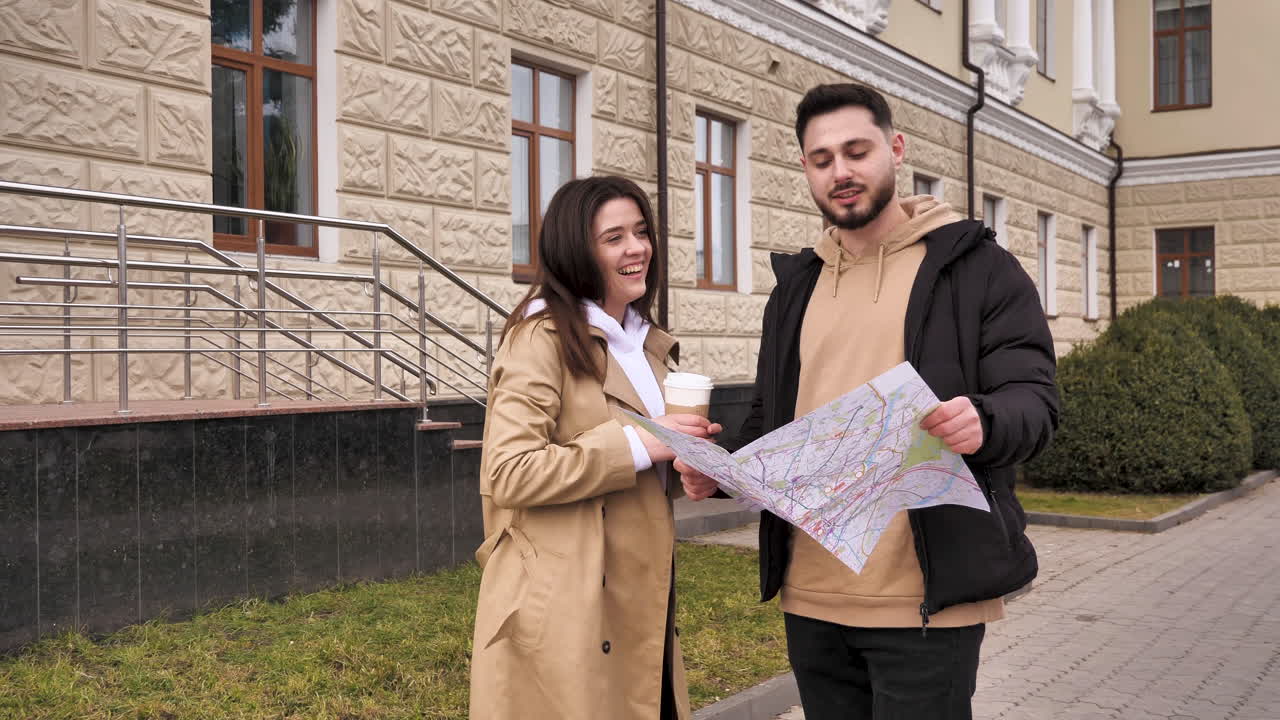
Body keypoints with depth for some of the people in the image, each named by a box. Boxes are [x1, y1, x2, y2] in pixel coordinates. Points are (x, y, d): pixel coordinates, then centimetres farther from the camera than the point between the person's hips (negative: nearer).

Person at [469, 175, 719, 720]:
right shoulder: (543, 337, -13)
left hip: (640, 599, 8)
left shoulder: (648, 343, 14)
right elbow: (508, 474, -21)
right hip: (568, 611, -8)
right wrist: (636, 444, -22)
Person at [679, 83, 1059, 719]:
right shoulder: (795, 286, 16)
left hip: (926, 598, -5)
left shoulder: (977, 266, 0)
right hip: (810, 598, 5)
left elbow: (1034, 398, -6)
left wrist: (982, 422, -29)